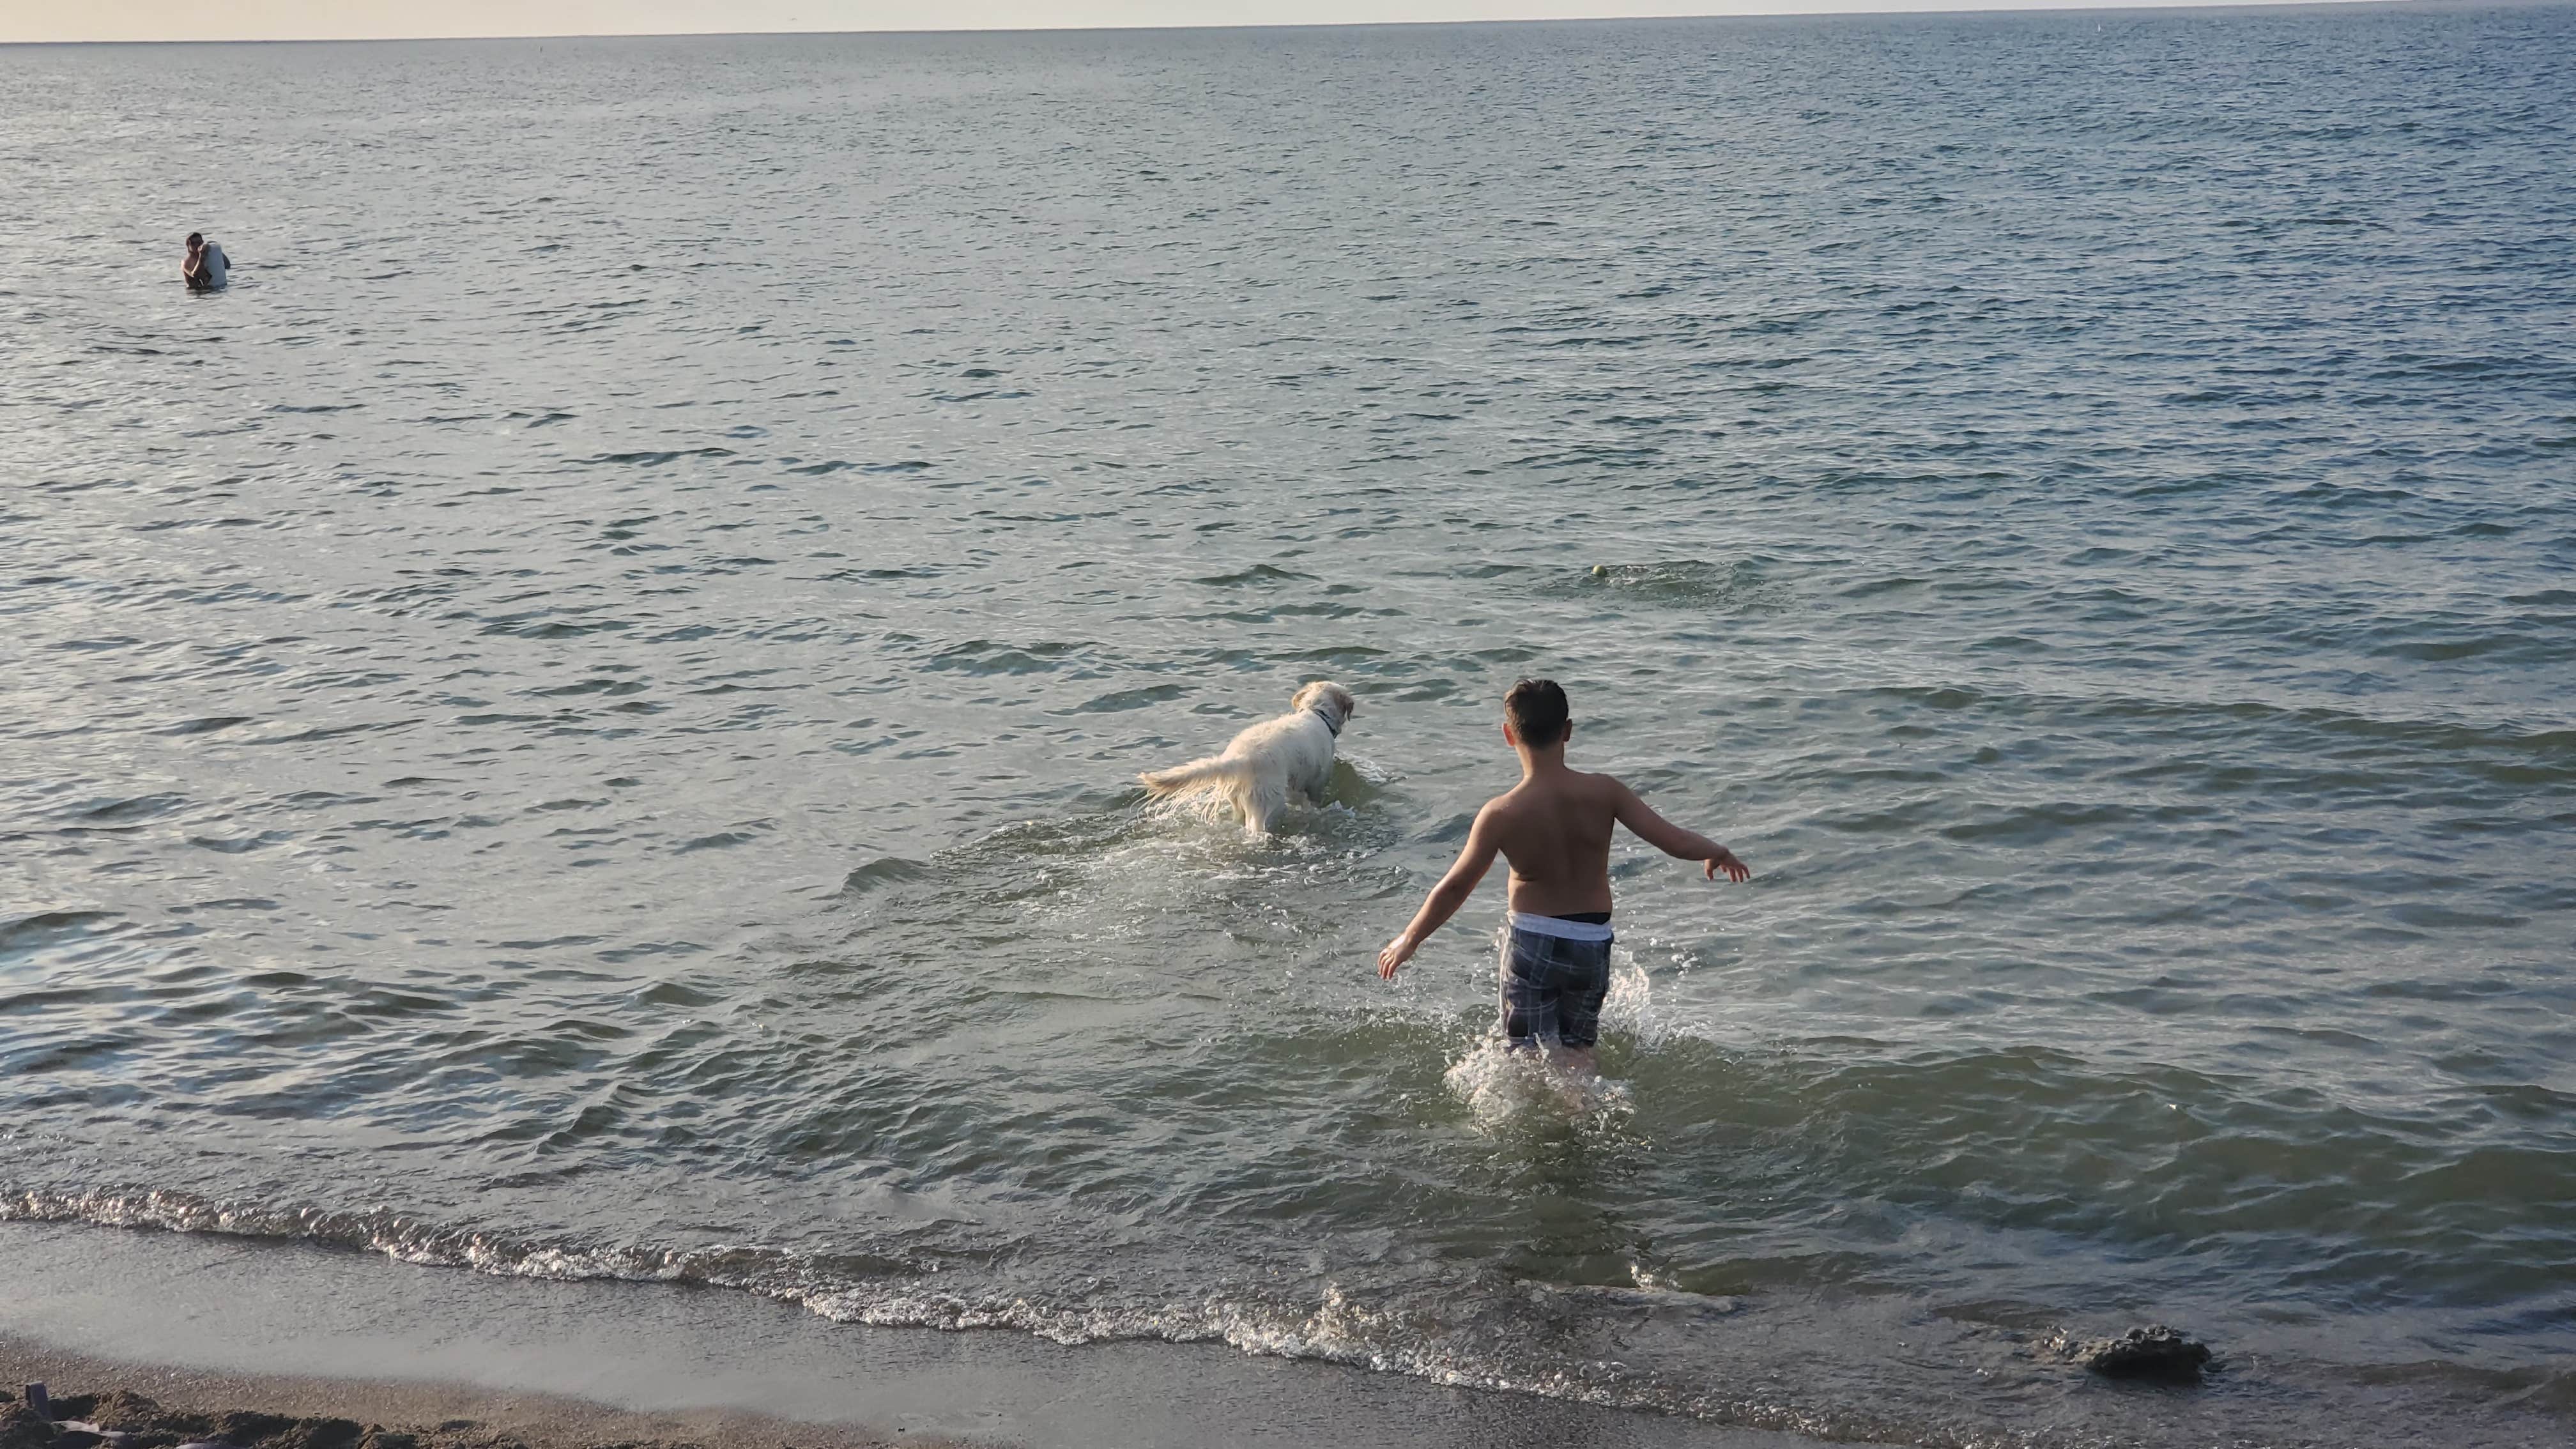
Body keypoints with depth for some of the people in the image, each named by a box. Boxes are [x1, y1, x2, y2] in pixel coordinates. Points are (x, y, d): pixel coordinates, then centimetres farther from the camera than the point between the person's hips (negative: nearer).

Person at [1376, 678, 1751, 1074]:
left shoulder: (1502, 814, -16)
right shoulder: (1603, 793, -12)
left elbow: (1454, 888, -9)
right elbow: (1674, 841, -10)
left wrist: (1408, 941, 6)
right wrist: (1718, 853, 13)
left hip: (1531, 942, -3)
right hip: (1592, 944, 3)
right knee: (1578, 1050, 19)